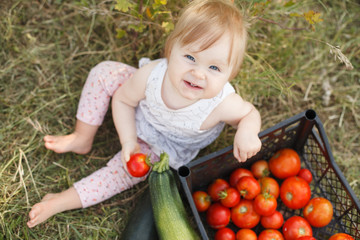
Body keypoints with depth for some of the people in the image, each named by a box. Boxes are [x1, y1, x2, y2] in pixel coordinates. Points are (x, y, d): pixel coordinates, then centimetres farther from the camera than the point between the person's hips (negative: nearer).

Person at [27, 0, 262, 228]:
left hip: (167, 146, -2)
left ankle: (61, 202, 2)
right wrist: (128, 141, -23)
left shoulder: (222, 104, -42)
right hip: (141, 112, 3)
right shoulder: (150, 75, -37)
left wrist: (247, 132, -42)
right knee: (104, 73, -8)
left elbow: (250, 113, -19)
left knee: (125, 170, -14)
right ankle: (82, 140, 9)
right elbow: (123, 100, -16)